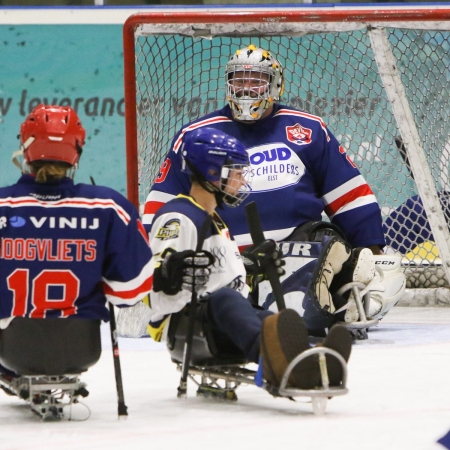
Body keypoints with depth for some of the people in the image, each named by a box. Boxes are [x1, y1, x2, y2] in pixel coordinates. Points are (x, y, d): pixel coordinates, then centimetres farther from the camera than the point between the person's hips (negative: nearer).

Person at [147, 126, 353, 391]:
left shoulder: (214, 220, 29)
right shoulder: (177, 218, -6)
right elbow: (155, 276, -21)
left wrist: (252, 261, 48)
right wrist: (172, 271, -43)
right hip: (181, 325, -9)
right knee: (225, 298, -43)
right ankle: (275, 357, -79)